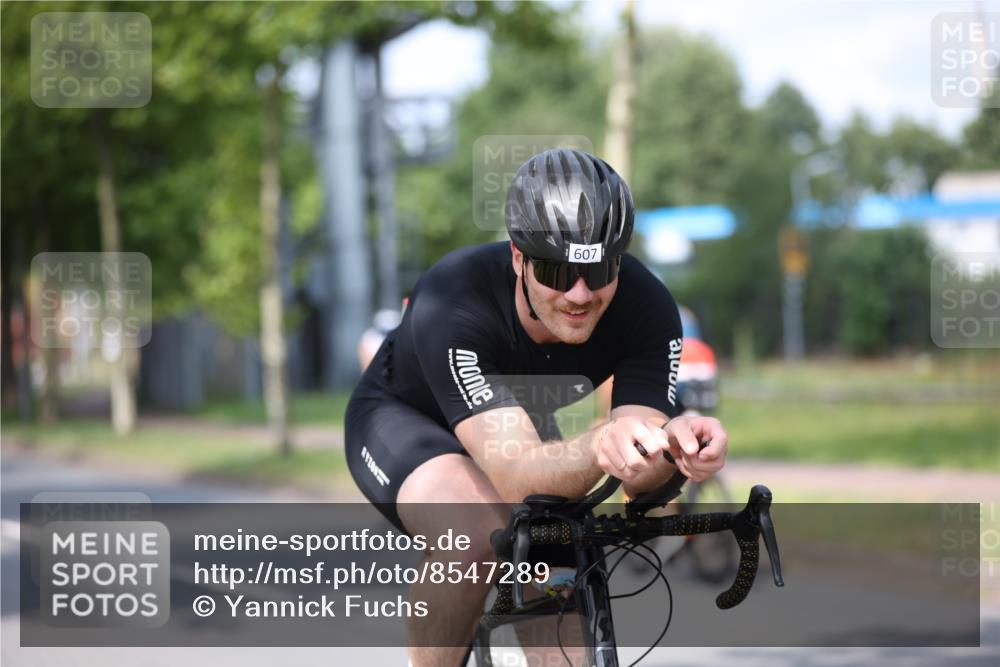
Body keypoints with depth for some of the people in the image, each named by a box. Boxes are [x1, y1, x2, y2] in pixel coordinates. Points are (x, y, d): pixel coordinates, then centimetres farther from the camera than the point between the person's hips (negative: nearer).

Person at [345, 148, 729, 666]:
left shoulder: (647, 308, -29)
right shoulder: (449, 306, -40)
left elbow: (640, 480, -33)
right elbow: (518, 477, -48)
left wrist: (675, 444, -57)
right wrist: (599, 448, -69)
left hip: (521, 423, 5)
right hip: (403, 417, -4)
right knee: (477, 535, -33)